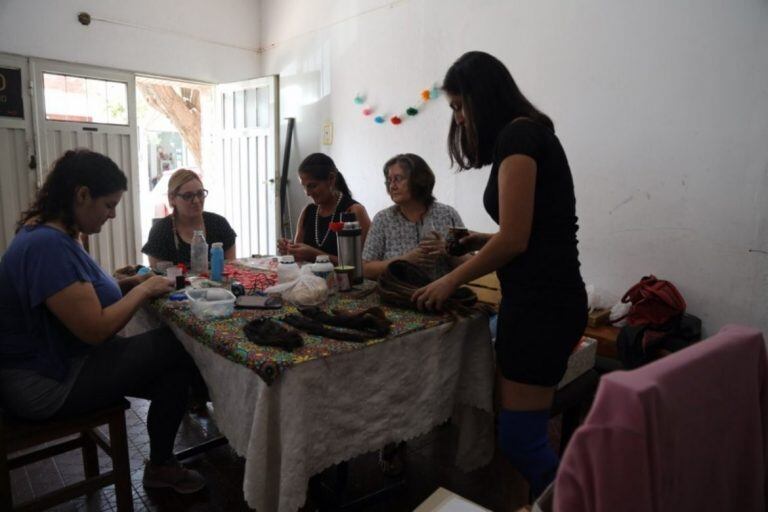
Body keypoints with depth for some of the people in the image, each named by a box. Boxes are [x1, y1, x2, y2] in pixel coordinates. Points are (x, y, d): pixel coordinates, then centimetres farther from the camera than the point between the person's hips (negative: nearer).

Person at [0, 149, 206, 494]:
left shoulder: (50, 234, 6)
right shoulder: (48, 245, -27)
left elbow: (75, 294, 14)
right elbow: (97, 330, -28)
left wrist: (129, 283, 0)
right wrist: (143, 291, -15)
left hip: (54, 361, 10)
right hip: (47, 384, -10)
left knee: (169, 364, 4)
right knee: (176, 348, -12)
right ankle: (160, 467, 8)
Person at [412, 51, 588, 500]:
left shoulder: (517, 135, -11)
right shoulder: (531, 133, 18)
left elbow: (515, 239, -17)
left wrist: (451, 281, -5)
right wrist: (484, 242, 12)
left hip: (540, 303, -10)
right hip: (543, 297, 10)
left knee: (520, 438, 0)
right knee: (523, 431, 16)